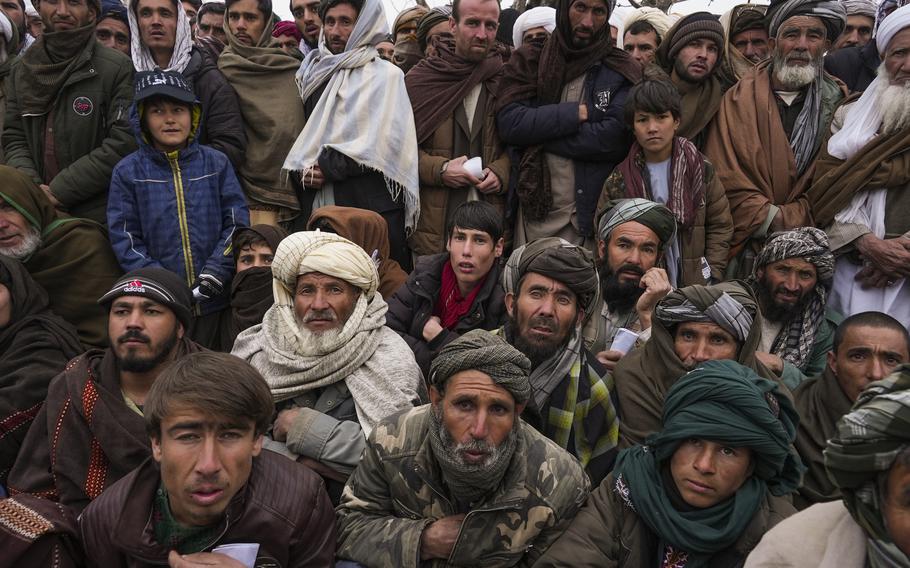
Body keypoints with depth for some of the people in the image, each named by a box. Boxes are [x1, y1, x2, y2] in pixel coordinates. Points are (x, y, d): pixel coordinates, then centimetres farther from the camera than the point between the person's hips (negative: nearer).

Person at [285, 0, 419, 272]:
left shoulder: (385, 75, 4)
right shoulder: (312, 74, 19)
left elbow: (385, 140, -9)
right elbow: (299, 133, 19)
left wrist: (328, 167, -11)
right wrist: (302, 170, -2)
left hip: (373, 206, -4)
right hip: (317, 204, 4)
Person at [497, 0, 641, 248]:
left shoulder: (622, 71, 3)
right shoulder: (528, 62, 7)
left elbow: (614, 138, -13)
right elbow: (509, 123, -8)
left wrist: (538, 133, -10)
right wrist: (578, 112, -11)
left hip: (589, 214, -1)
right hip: (532, 211, 2)